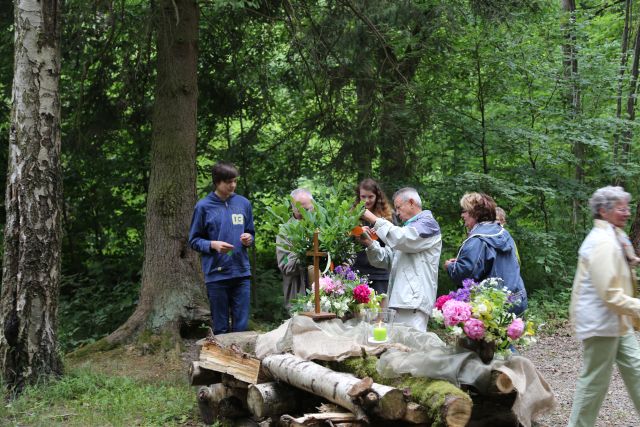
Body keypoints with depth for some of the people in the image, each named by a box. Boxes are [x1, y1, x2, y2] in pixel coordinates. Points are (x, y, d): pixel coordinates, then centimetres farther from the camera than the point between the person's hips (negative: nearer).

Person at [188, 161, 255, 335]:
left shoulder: (243, 203, 7)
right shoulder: (203, 206, -2)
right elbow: (194, 240, 2)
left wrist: (248, 239, -6)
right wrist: (213, 245, -16)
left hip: (241, 272, 3)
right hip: (216, 274, -2)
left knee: (241, 325, 5)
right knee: (221, 327, 5)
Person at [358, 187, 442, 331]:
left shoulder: (428, 224, 2)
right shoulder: (406, 228, 30)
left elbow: (401, 239, -17)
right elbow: (386, 259, 20)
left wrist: (374, 219, -8)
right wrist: (369, 243, 1)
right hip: (398, 300, 8)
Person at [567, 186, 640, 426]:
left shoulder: (611, 238, 14)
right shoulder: (603, 243, -21)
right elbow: (611, 296, -25)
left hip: (617, 323, 10)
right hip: (601, 323, -10)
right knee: (594, 382, -1)